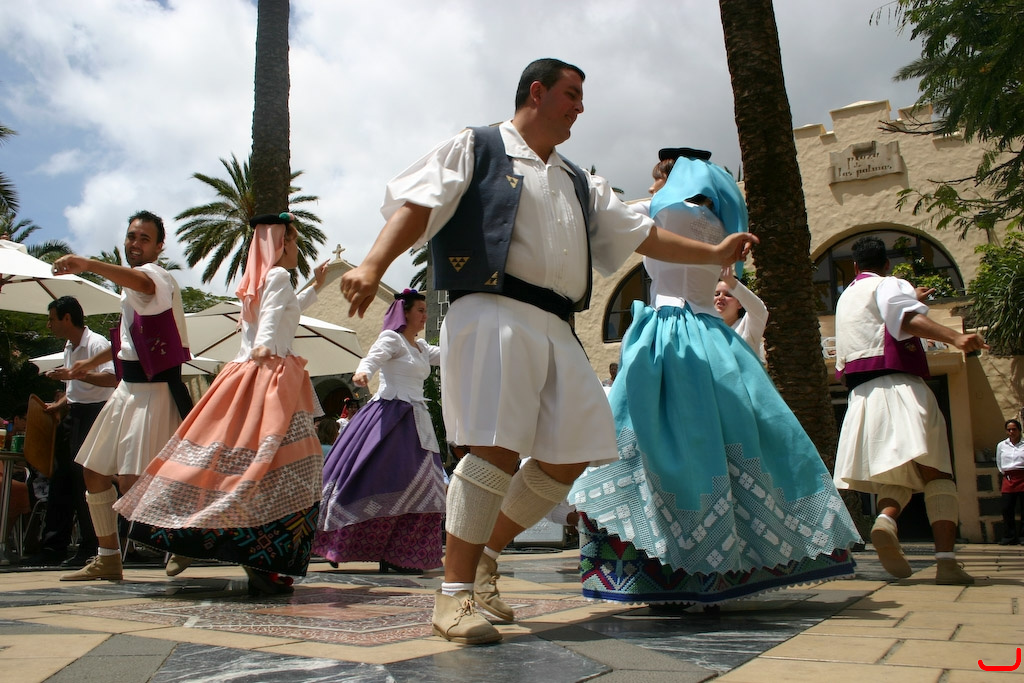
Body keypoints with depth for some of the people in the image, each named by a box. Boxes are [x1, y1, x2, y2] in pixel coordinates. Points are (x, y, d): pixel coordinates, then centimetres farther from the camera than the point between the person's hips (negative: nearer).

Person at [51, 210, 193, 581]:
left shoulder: (158, 277, -12)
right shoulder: (131, 284, 17)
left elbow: (142, 282, -39)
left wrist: (89, 265, -53)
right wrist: (92, 363, 36)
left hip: (155, 389, -10)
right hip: (128, 387, 10)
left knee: (132, 481, -16)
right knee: (95, 470, 14)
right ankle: (108, 558, 26)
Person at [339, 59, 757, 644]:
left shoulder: (580, 183, 29)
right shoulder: (476, 149, 11)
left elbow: (642, 235, 31)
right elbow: (418, 205, -4)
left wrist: (713, 253, 29)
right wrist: (373, 266, -20)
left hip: (557, 330, 7)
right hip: (493, 314, -7)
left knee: (570, 456, 3)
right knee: (495, 448, -17)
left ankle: (485, 554, 20)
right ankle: (455, 594, -6)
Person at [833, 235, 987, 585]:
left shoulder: (846, 297, 26)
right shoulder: (890, 285, 5)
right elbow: (907, 319, -18)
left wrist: (910, 299, 55)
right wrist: (955, 337, -30)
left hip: (862, 395, 6)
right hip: (899, 387, -6)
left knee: (898, 473, 10)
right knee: (936, 474, -6)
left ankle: (886, 519, -22)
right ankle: (946, 562, -19)